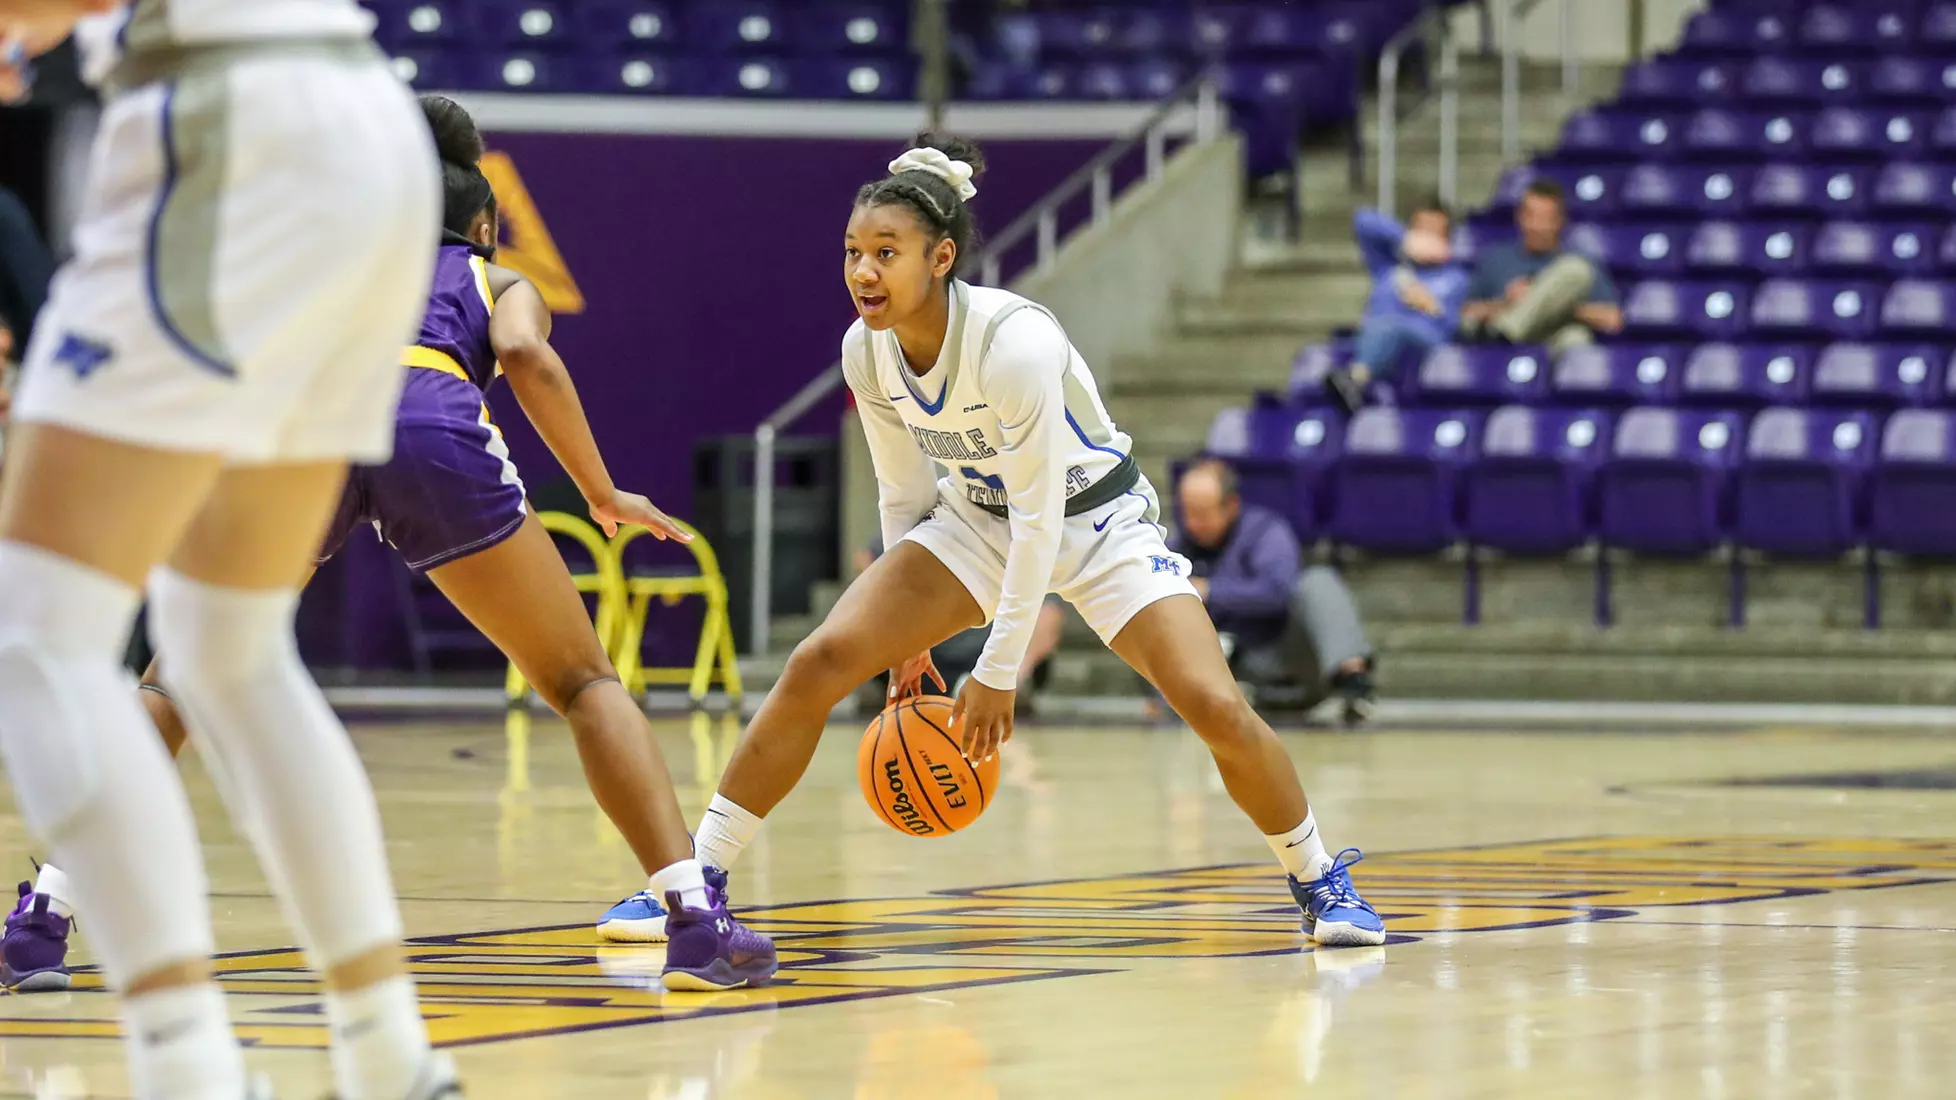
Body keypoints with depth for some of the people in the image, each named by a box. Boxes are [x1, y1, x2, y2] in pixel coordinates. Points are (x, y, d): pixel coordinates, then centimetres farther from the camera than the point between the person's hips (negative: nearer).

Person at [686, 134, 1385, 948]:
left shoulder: (1015, 341, -33)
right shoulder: (865, 351, -14)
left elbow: (1038, 515, -27)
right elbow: (905, 494, 1)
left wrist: (998, 670, -23)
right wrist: (910, 634, 5)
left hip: (1095, 521, -5)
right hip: (974, 521, 5)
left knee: (1215, 708, -21)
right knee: (819, 663, -15)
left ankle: (1319, 882, 6)